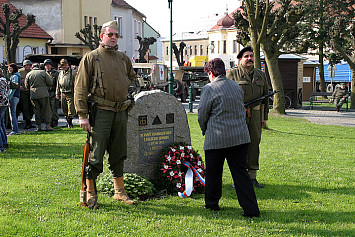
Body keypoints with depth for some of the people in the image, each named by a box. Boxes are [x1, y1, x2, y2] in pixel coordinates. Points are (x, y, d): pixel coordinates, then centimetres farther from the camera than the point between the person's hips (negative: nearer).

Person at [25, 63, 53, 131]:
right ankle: (48, 125, 0)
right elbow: (50, 82, -1)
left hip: (33, 95, 2)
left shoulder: (28, 74, 5)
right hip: (43, 94, -2)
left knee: (37, 110, 8)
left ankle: (39, 126, 7)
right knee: (46, 110, 3)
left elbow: (26, 86, 11)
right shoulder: (43, 72, -1)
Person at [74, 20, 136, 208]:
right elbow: (80, 87, -7)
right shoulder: (91, 58, -3)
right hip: (100, 113, -5)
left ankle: (119, 191, 22)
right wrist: (82, 115, -12)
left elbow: (131, 78, 33)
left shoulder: (123, 58, 13)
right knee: (95, 155, -3)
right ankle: (90, 193, 9)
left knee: (118, 154, 12)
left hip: (121, 113, 5)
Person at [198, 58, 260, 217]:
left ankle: (212, 203, 26)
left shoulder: (209, 89, -8)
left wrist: (205, 131, 14)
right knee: (241, 173, 4)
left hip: (217, 138, -5)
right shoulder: (237, 87, 9)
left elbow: (202, 114, -3)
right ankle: (251, 208, -2)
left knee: (213, 173, 13)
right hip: (240, 136, 5)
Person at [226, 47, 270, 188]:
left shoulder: (261, 75, 15)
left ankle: (252, 177, 14)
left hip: (256, 114, 4)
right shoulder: (233, 74, 1)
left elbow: (265, 96, 18)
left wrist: (264, 117, 14)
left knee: (254, 144, 6)